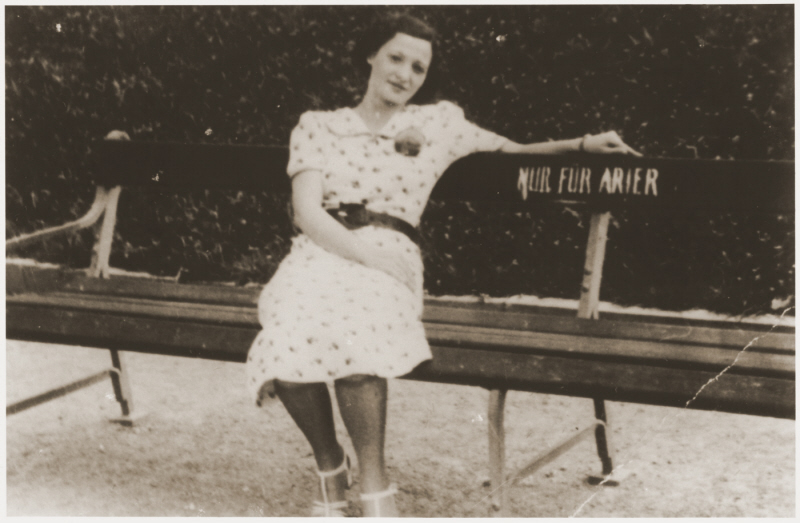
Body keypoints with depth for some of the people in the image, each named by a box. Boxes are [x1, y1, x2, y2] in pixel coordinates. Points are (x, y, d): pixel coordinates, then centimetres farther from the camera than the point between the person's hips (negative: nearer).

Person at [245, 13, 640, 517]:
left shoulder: (438, 122, 17)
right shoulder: (317, 126, 14)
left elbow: (513, 150, 26)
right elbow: (308, 212, 1)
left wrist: (582, 143, 10)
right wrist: (363, 250, -15)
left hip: (389, 258, 0)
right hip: (319, 254, 1)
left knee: (351, 331, -37)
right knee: (295, 331, -35)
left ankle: (375, 487, -23)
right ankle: (329, 463, -9)